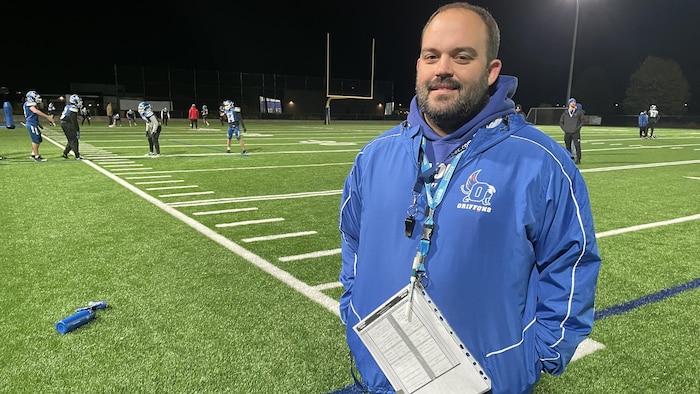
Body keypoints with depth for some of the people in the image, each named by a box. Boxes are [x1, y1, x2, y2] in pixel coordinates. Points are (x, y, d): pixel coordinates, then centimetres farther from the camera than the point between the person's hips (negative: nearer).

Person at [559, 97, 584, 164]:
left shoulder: (579, 112, 4)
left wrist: (578, 128, -5)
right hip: (567, 133, 2)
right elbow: (560, 122, 13)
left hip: (576, 133, -2)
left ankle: (578, 159, -5)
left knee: (577, 146, -9)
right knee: (568, 147, 5)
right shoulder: (565, 113, 8)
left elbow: (582, 121, 7)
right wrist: (564, 129, 1)